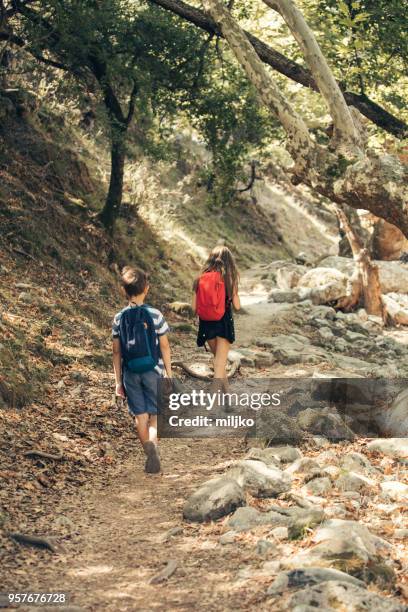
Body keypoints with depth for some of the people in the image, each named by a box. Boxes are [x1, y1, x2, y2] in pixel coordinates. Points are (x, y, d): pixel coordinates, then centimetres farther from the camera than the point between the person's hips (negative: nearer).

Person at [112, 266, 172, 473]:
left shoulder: (119, 318, -2)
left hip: (130, 373, 2)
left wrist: (118, 381, 8)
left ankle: (150, 452, 5)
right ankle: (152, 443, -21)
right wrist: (169, 374, 4)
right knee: (155, 415, 5)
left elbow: (116, 352, 1)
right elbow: (164, 347, -5)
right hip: (153, 371, -2)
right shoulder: (154, 315, -9)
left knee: (140, 416, 10)